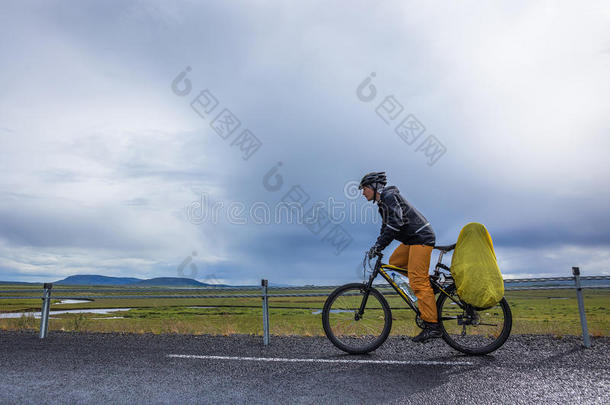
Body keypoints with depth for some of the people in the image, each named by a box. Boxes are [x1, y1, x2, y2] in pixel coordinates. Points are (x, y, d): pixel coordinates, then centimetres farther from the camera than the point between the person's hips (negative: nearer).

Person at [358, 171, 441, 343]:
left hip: (422, 238, -10)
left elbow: (395, 223, -25)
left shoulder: (389, 196, -13)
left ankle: (432, 326, -10)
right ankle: (430, 282, 17)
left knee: (417, 282, -13)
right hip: (412, 239, 10)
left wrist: (378, 245, -25)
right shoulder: (383, 202, 18)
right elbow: (386, 227, 23)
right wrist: (376, 248, 15)